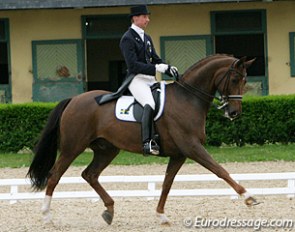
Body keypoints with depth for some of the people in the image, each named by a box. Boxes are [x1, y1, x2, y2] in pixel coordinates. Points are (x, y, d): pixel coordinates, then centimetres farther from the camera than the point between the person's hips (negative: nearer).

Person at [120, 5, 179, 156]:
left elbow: (156, 59, 23)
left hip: (151, 80, 9)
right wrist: (157, 68, -22)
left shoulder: (147, 38, 21)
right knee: (150, 104, -32)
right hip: (136, 79, -9)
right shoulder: (127, 39, -6)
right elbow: (133, 64, -16)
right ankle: (148, 142, -43)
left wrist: (168, 69, 2)